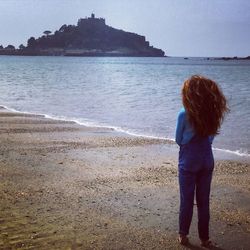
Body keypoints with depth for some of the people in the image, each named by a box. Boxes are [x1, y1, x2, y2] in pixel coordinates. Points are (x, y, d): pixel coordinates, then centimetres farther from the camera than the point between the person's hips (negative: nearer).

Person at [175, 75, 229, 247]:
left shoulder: (184, 114, -17)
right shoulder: (213, 113, -5)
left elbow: (179, 140, -5)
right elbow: (210, 137, 5)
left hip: (188, 163, -4)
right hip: (207, 162, 4)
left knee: (187, 201, 10)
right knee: (204, 202, 13)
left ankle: (183, 235, 22)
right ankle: (205, 238, 21)